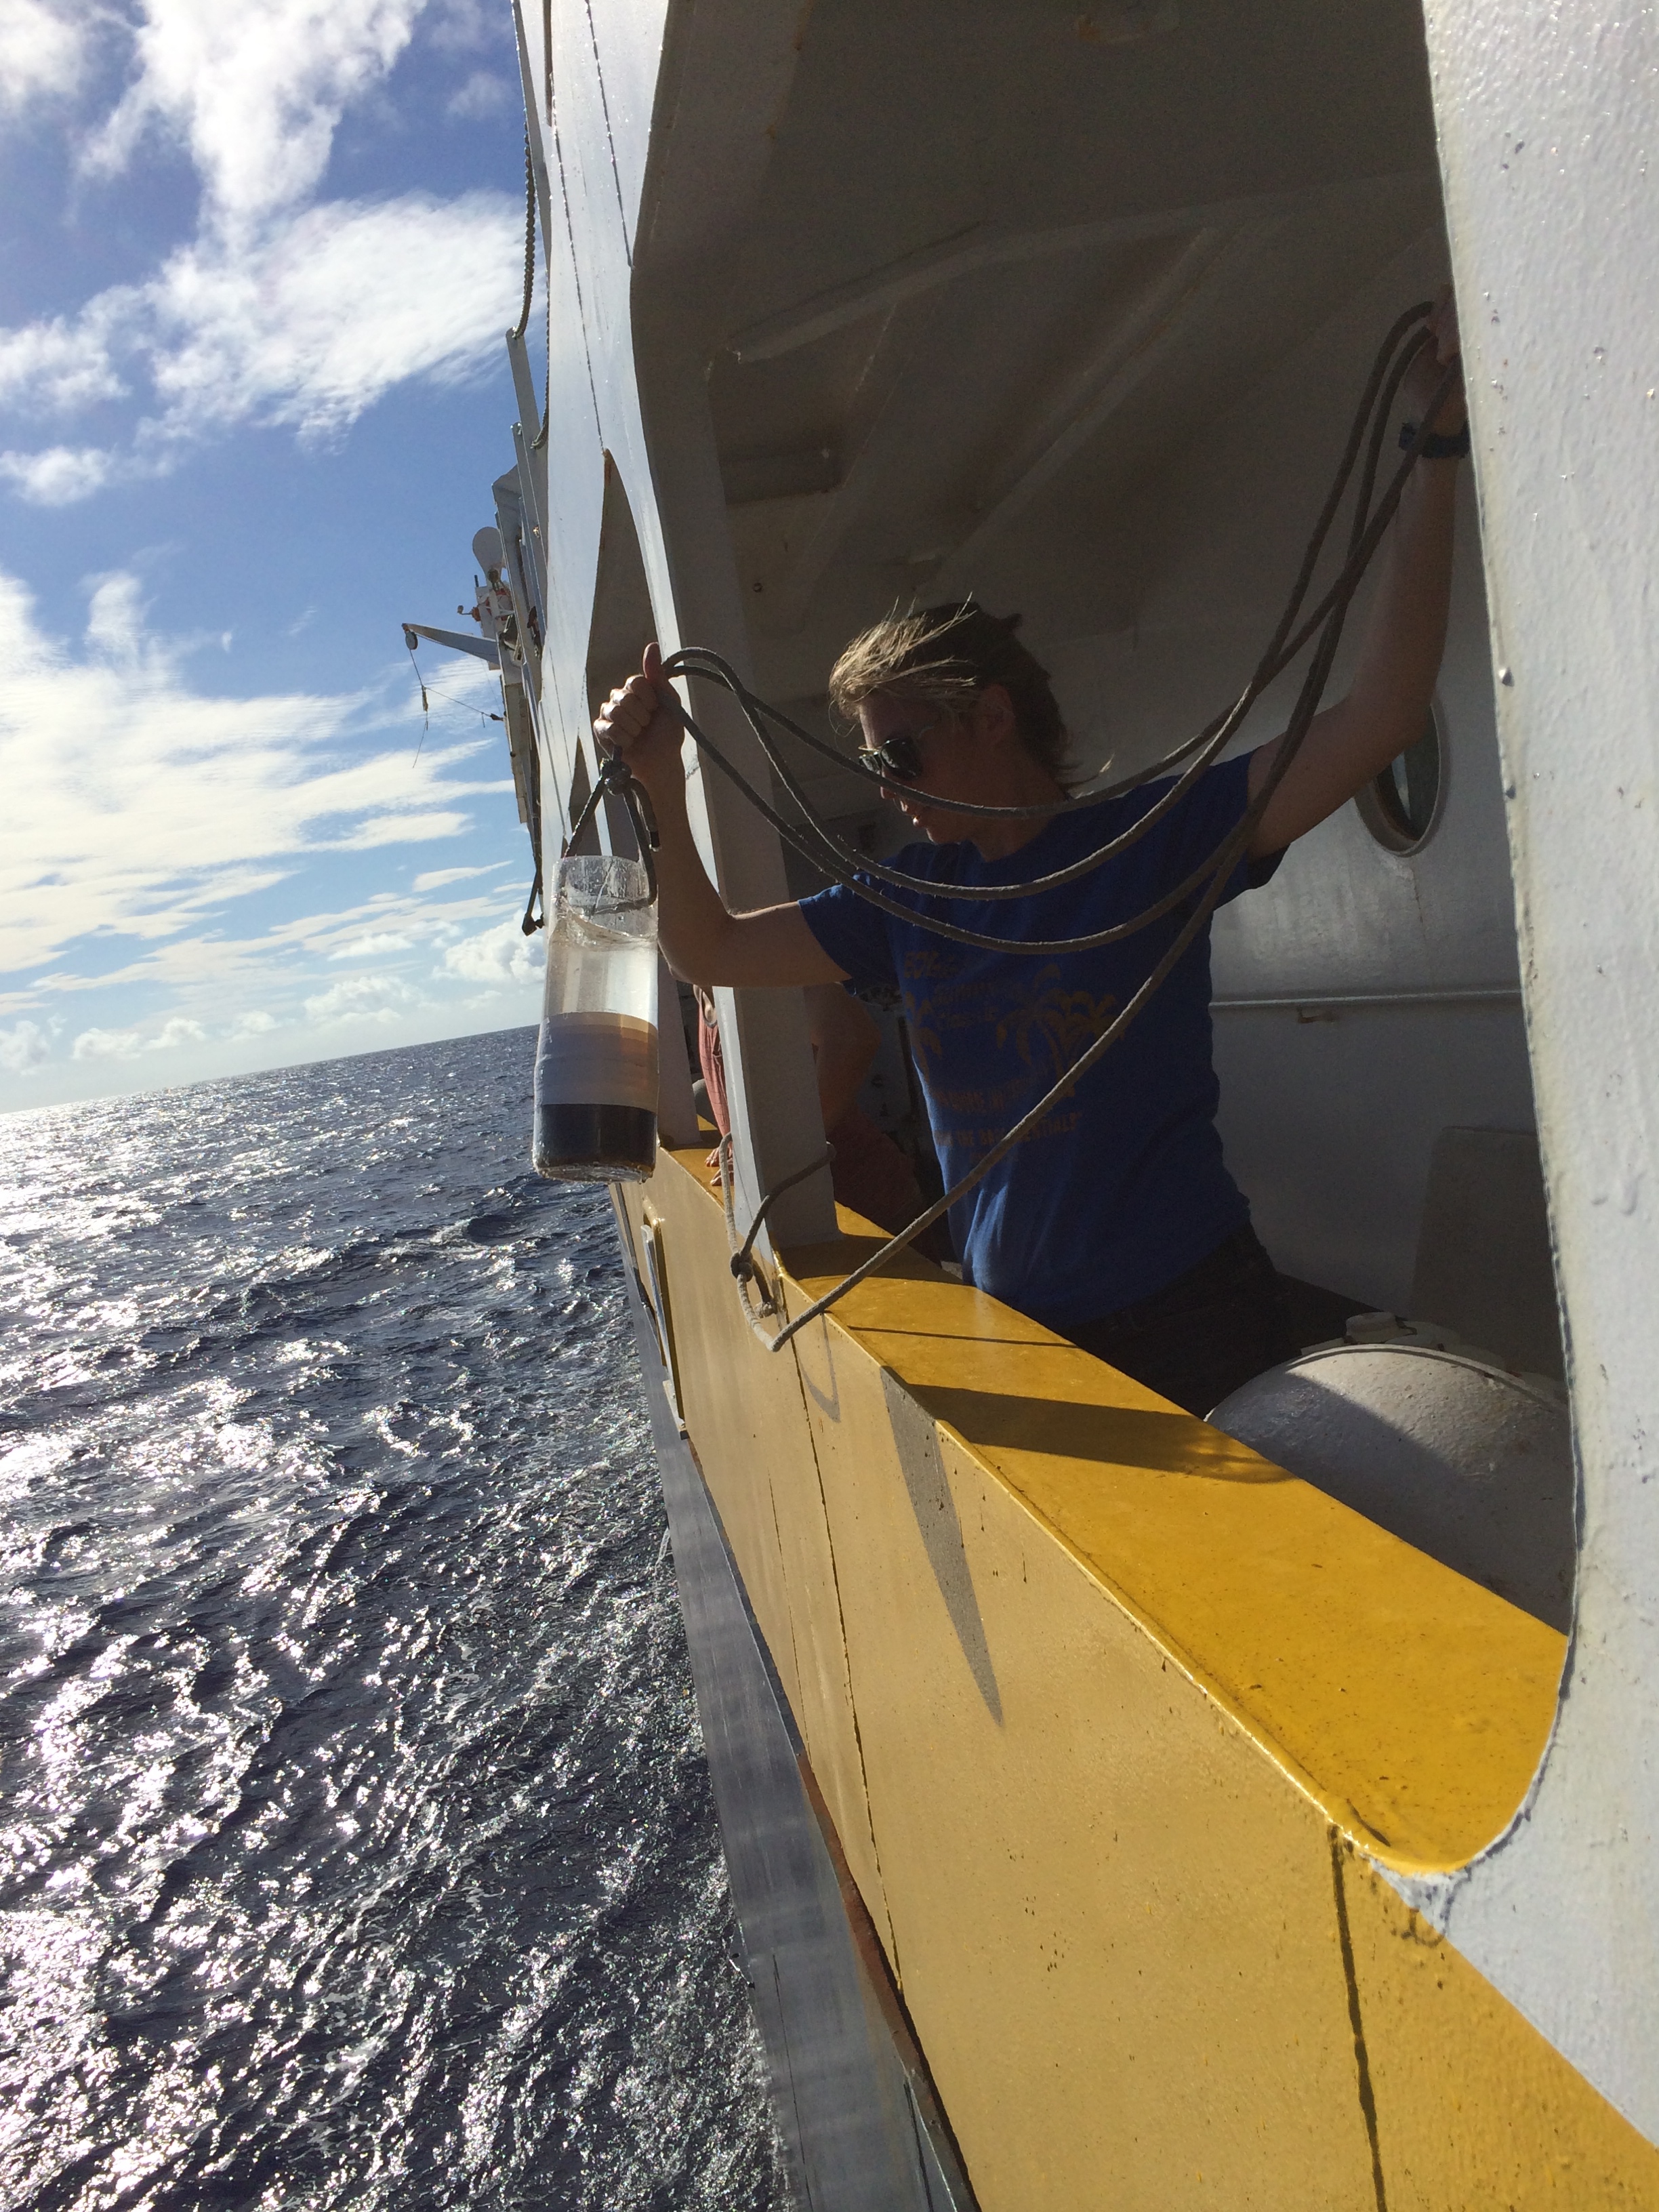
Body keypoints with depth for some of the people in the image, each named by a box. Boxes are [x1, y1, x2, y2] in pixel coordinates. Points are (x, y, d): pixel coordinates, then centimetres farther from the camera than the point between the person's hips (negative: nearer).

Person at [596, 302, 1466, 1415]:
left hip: (1190, 1311, -4)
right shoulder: (911, 896, 6)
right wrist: (663, 786, -6)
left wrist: (1434, 456, -22)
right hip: (1017, 1323, 4)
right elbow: (711, 950, 7)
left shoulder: (1154, 838, -8)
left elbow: (1378, 718, -17)